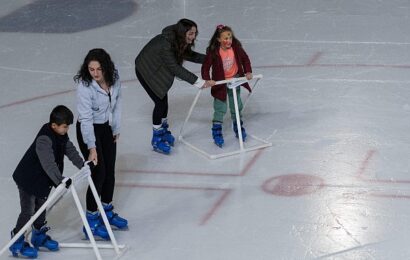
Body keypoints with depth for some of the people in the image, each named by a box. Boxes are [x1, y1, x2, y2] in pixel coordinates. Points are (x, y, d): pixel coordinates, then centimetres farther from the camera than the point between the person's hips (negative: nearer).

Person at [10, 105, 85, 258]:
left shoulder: (61, 135, -5)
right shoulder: (44, 139, -33)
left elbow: (70, 150, 6)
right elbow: (48, 164, -39)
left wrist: (83, 165, -2)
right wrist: (61, 180, -43)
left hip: (44, 179, 9)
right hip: (28, 179, -9)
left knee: (42, 207, 20)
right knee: (28, 211, -4)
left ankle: (39, 236, 37)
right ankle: (17, 243, 8)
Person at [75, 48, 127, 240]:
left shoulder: (114, 78, -12)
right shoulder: (84, 86, -29)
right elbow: (86, 118, -28)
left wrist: (116, 128, 8)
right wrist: (91, 147, -31)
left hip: (107, 128, 6)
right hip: (89, 130, -6)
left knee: (110, 171, 15)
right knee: (99, 173, -9)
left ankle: (107, 211, 35)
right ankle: (92, 221, 3)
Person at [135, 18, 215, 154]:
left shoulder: (180, 41, -13)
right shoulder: (165, 44, -38)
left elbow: (189, 55, 3)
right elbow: (175, 68, -37)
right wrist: (198, 82, -38)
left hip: (159, 70, 8)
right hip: (146, 71, -8)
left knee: (164, 100, 13)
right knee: (160, 102, -8)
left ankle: (164, 132, 32)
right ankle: (157, 140, 5)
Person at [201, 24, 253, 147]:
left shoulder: (236, 47, -15)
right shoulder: (213, 52, -23)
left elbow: (245, 59, 1)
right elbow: (206, 67, -19)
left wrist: (248, 72, -8)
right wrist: (206, 80, -31)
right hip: (220, 82, -3)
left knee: (236, 106, 17)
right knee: (220, 108, -2)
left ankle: (238, 127, 36)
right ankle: (216, 131, 11)